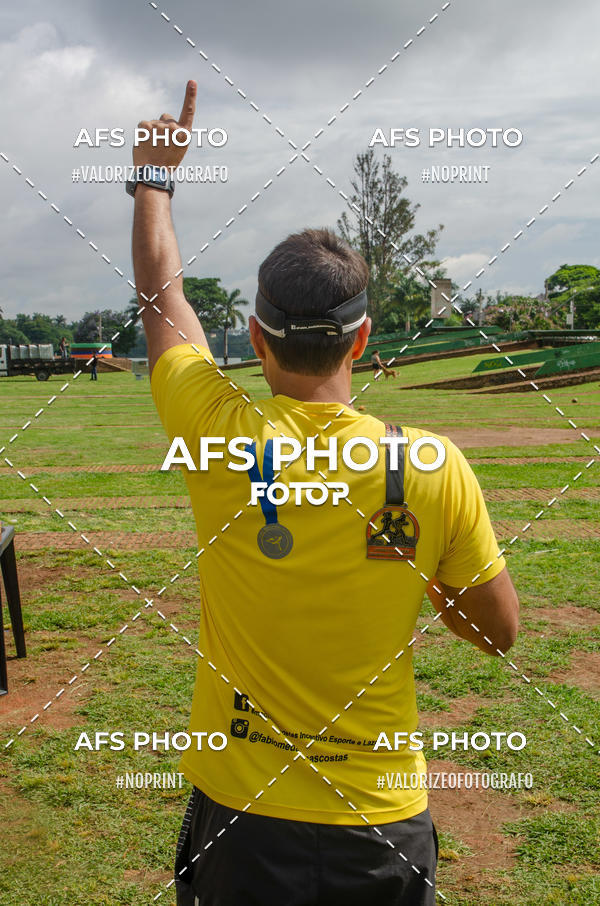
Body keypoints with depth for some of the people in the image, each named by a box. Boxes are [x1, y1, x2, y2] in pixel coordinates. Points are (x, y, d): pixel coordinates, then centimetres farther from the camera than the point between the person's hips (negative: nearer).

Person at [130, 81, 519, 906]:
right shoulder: (435, 469, -17)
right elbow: (500, 631, -3)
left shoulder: (221, 439, -17)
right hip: (385, 827, 0)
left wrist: (155, 175, 18)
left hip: (240, 817, 0)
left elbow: (163, 297, 2)